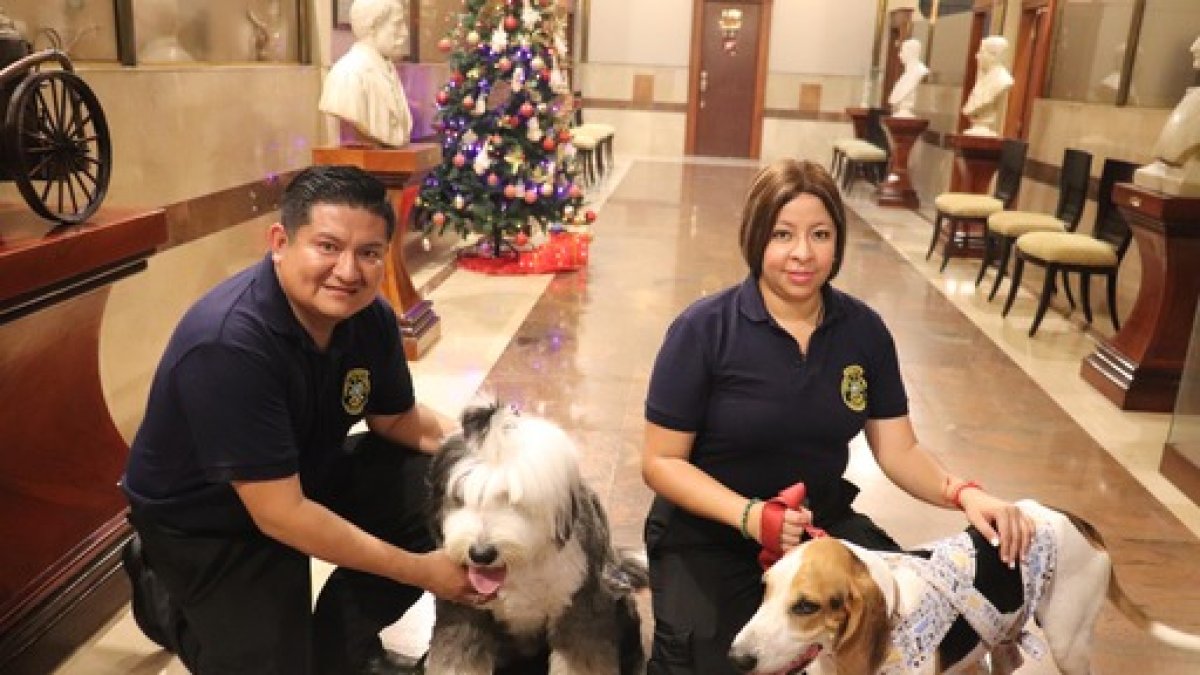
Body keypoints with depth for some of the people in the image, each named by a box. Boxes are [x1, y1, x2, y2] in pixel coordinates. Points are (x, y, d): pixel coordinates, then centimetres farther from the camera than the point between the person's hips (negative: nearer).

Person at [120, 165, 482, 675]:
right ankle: (166, 596, 19)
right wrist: (420, 570, -28)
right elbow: (280, 514, -33)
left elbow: (399, 420, 2)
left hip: (306, 474, 6)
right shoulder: (228, 345, -35)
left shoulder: (368, 315, -14)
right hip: (203, 520, -6)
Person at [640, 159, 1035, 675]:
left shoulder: (864, 330, -3)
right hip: (707, 533, -3)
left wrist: (964, 493, -20)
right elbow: (661, 461, -13)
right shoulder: (703, 330, -16)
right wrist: (749, 515, -27)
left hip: (825, 521, 4)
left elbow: (898, 450, 0)